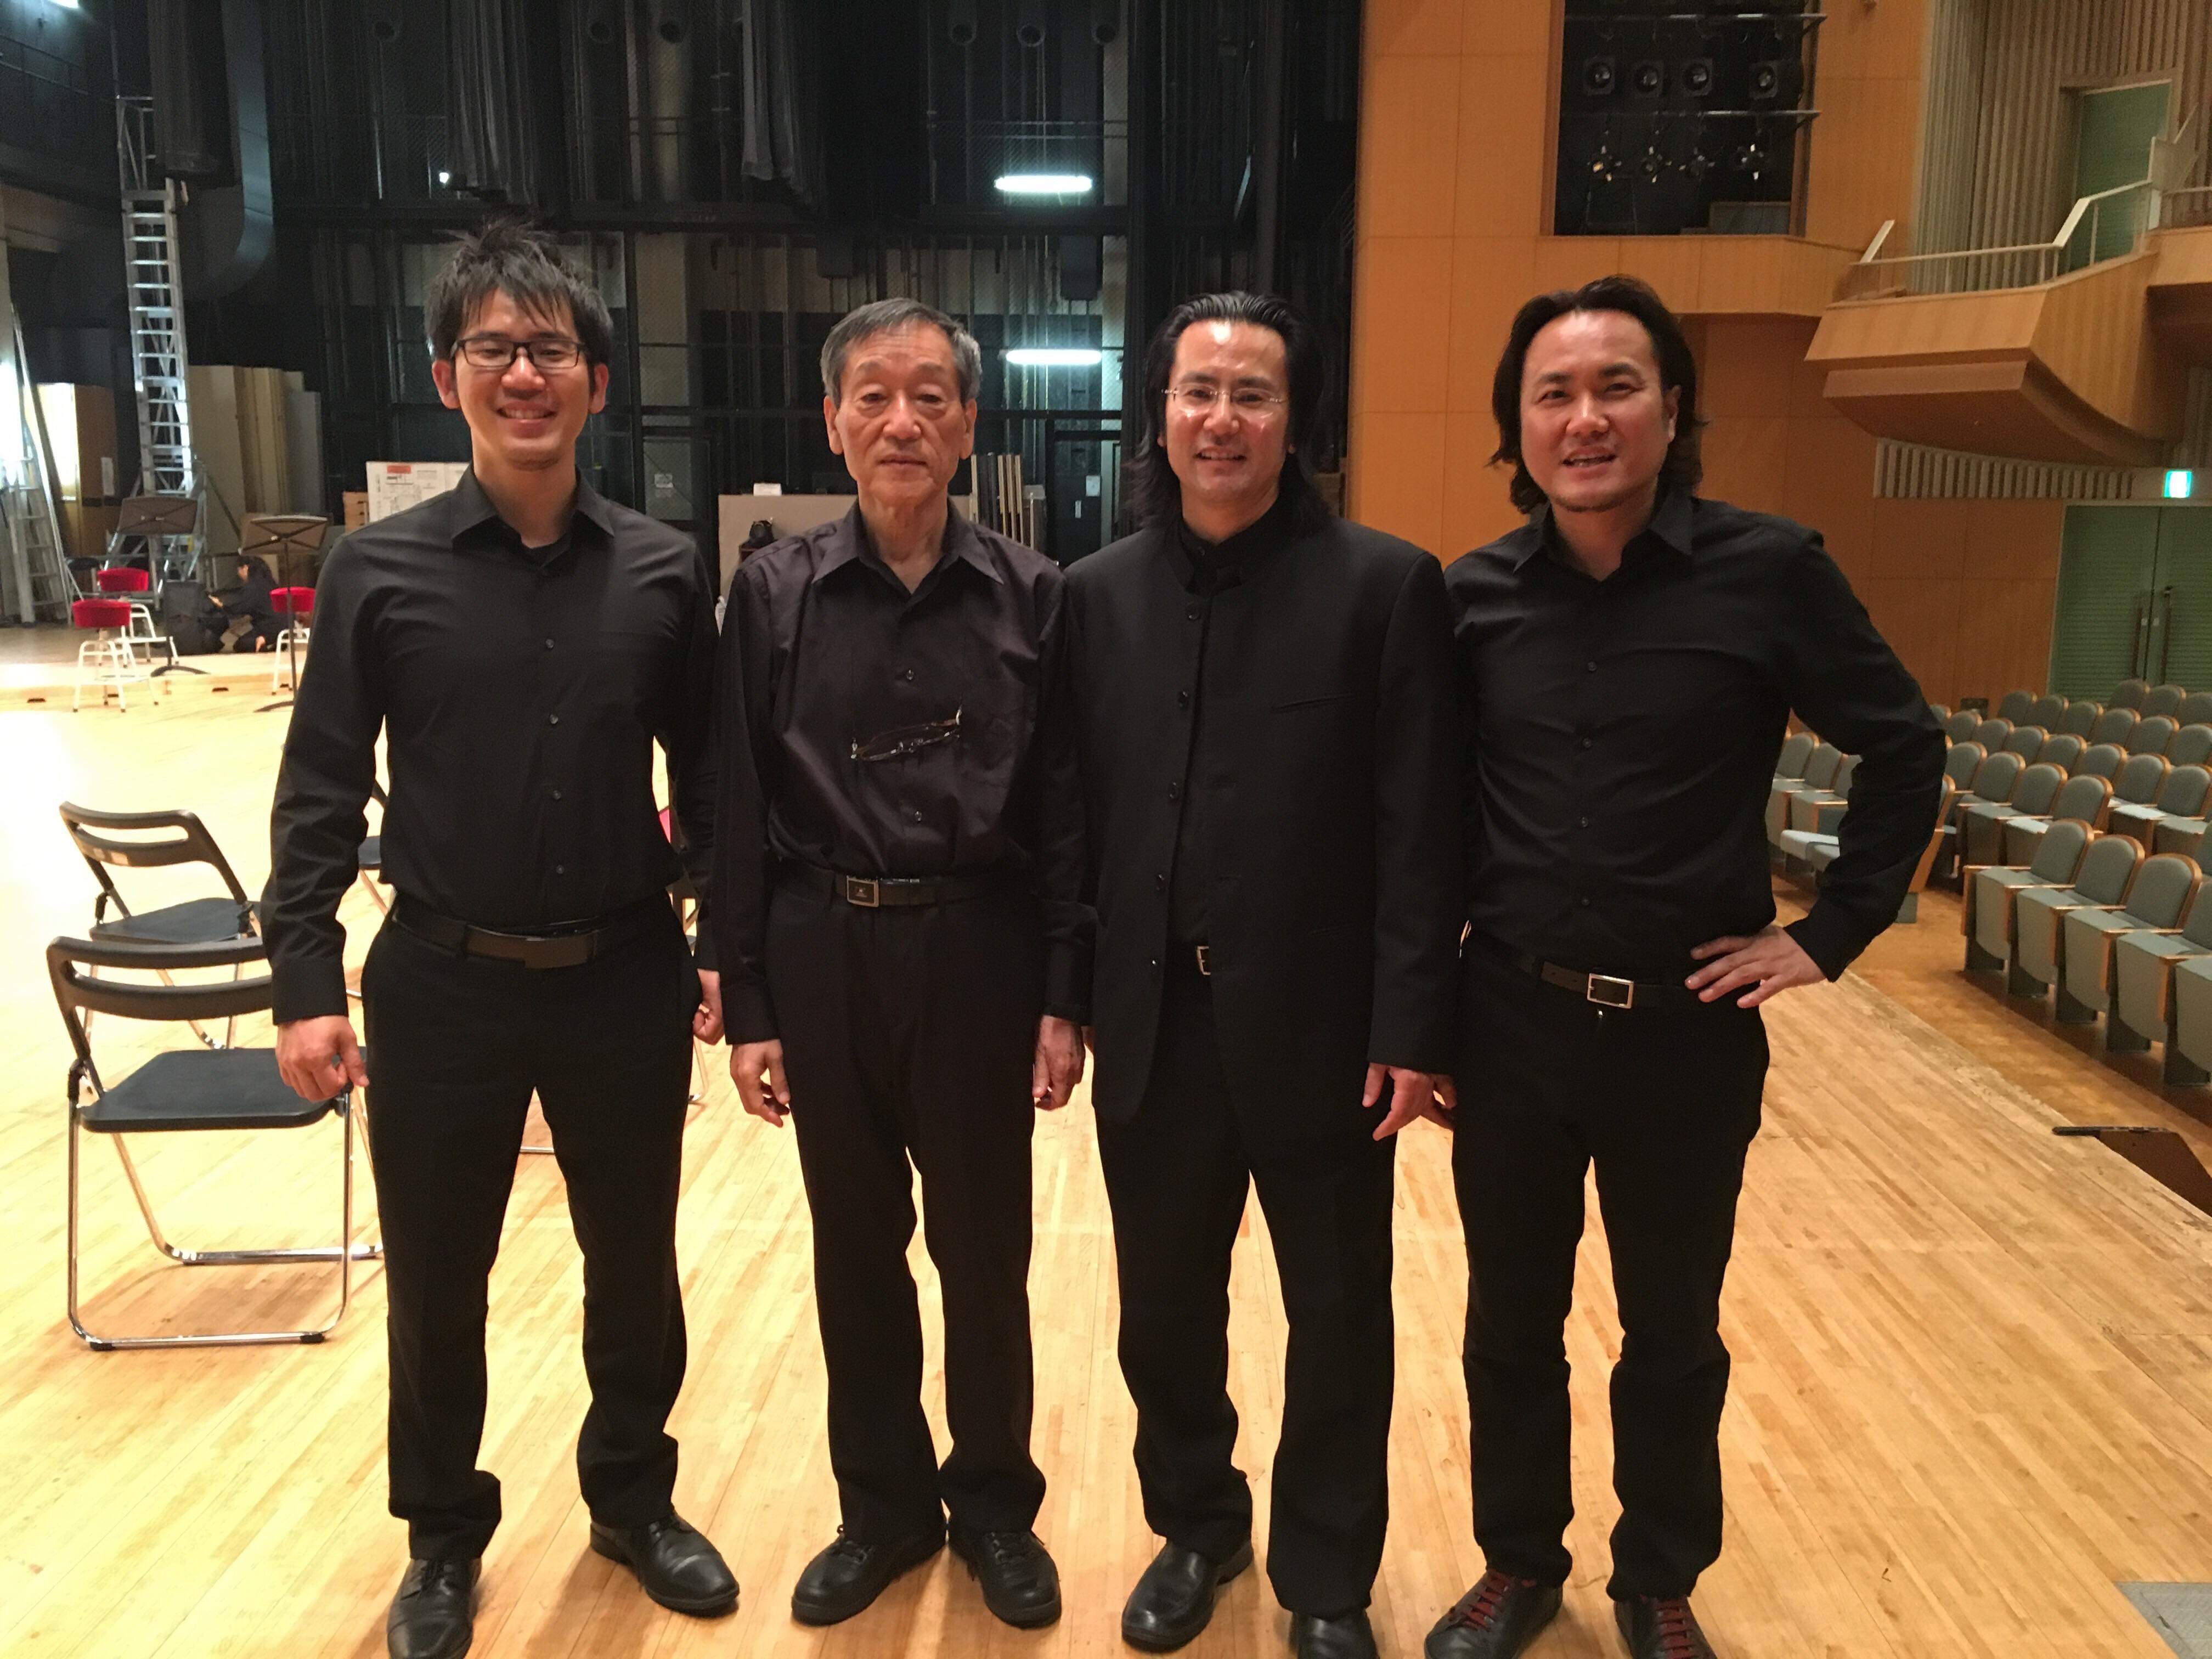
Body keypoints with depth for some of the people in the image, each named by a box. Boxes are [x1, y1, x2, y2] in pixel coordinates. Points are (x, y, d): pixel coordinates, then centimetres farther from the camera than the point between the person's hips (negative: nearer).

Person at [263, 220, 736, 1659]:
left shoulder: (666, 571, -2)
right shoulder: (379, 570, -4)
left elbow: (709, 778, 3)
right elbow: (321, 793, -2)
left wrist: (731, 952, 2)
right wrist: (307, 981, -6)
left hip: (625, 980, 1)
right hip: (443, 983, 0)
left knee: (636, 1266, 16)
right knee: (436, 1282, 14)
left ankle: (634, 1499, 41)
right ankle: (444, 1538, 38)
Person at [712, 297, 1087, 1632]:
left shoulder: (1032, 593, -2)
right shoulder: (775, 590, -1)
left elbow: (1064, 810, -1)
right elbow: (741, 811, 0)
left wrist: (1067, 996, -3)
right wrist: (747, 1003, -2)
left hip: (980, 952, -1)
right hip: (825, 956, 1)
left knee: (985, 1248, 12)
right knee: (857, 1248, 15)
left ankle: (995, 1503, 35)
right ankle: (885, 1502, 36)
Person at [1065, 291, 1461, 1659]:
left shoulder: (1386, 584, -7)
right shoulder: (1099, 593, 4)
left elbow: (1420, 830, -9)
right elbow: (1076, 813, 5)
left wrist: (1414, 1027, -12)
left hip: (1318, 1023, -3)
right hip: (1154, 1021, 3)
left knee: (1339, 1319, 13)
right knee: (1166, 1306, 18)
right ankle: (1195, 1528, 42)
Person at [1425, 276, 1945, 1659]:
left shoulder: (1769, 570, -9)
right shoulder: (1474, 596, -3)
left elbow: (1904, 749, 1)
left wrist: (1831, 934, -5)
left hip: (1687, 1027, -1)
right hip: (1512, 1023, 2)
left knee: (1674, 1334, 16)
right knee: (1513, 1325, 15)